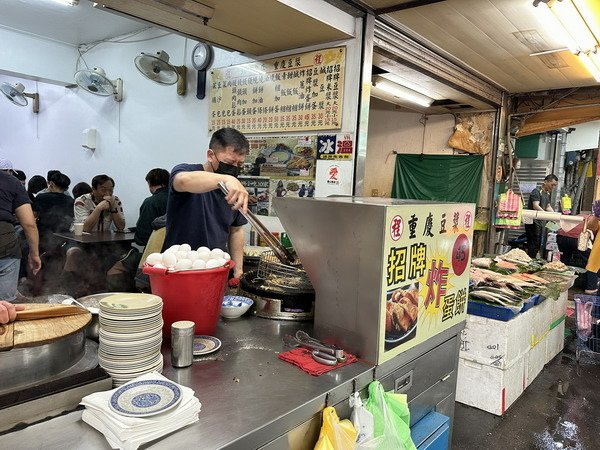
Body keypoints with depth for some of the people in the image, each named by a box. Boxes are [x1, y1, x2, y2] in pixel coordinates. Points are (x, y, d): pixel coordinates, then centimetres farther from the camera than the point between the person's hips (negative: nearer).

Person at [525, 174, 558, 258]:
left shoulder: (548, 193, 17)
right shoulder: (537, 191, -12)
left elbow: (548, 207, 22)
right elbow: (535, 206, -23)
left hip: (540, 222, 9)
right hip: (533, 222, -9)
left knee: (538, 245, 11)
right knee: (533, 245, -10)